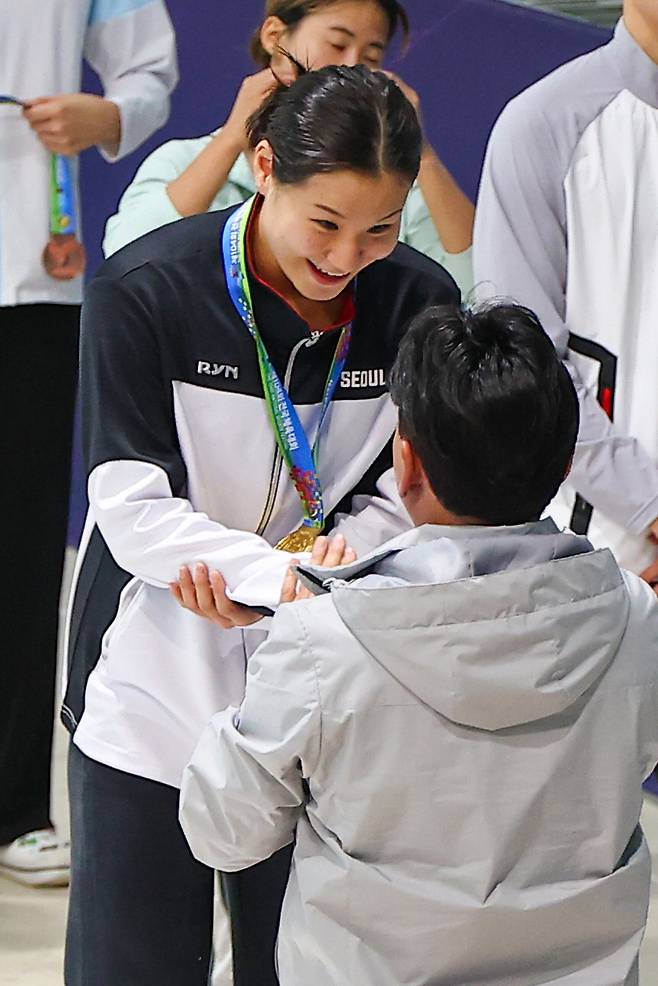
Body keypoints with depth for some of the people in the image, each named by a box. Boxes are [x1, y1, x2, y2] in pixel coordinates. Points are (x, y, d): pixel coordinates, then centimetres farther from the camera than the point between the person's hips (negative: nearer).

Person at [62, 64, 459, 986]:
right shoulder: (144, 290, -14)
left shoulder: (420, 301, -5)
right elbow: (131, 510, -17)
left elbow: (412, 493, 2)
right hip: (155, 690, -2)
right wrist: (282, 576, -31)